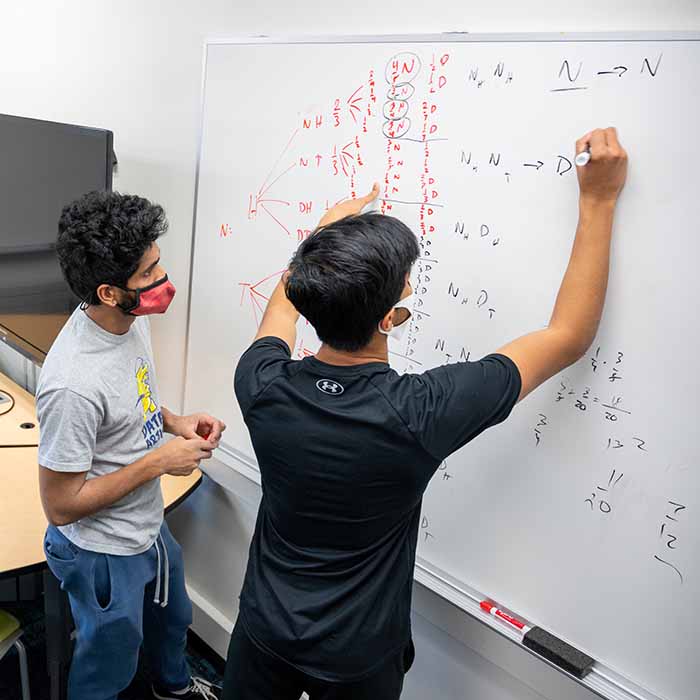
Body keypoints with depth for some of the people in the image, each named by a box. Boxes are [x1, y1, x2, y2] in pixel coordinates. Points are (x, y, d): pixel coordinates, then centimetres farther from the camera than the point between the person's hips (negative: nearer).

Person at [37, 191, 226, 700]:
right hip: (104, 554, -8)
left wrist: (173, 421, -9)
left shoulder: (132, 318, -12)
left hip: (150, 526, 8)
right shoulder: (73, 384, -37)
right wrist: (160, 461, -25)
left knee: (172, 618, 34)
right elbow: (61, 505, -26)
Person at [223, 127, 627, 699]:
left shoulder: (263, 385, -25)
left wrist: (327, 231, 14)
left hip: (264, 630, 3)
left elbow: (285, 305, 2)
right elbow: (570, 336, -20)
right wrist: (598, 202, -13)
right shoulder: (418, 414, -33)